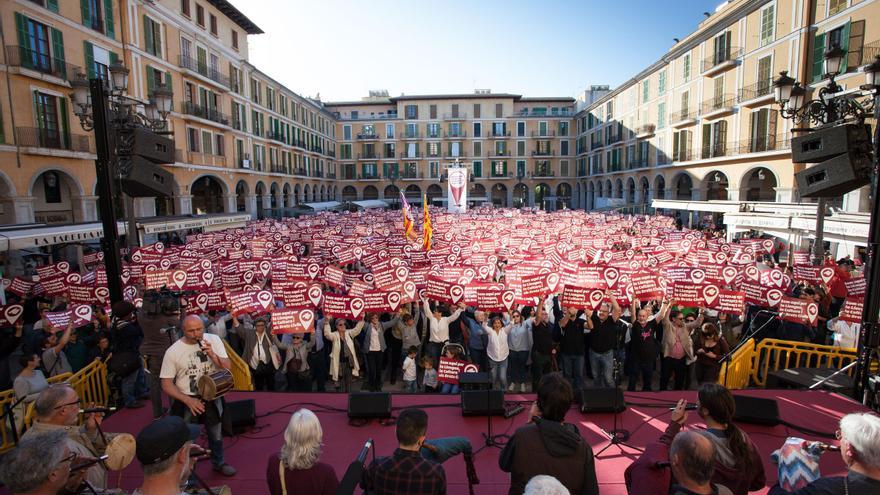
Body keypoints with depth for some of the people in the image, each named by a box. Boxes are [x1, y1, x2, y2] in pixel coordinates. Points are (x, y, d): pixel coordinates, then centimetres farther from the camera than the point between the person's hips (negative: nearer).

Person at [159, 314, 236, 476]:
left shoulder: (213, 339, -10)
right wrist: (188, 400, -21)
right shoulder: (173, 351, -14)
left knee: (216, 434, 18)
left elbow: (228, 367, -10)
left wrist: (212, 354, -27)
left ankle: (218, 462, 43)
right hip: (187, 400, -2)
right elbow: (166, 384, -10)